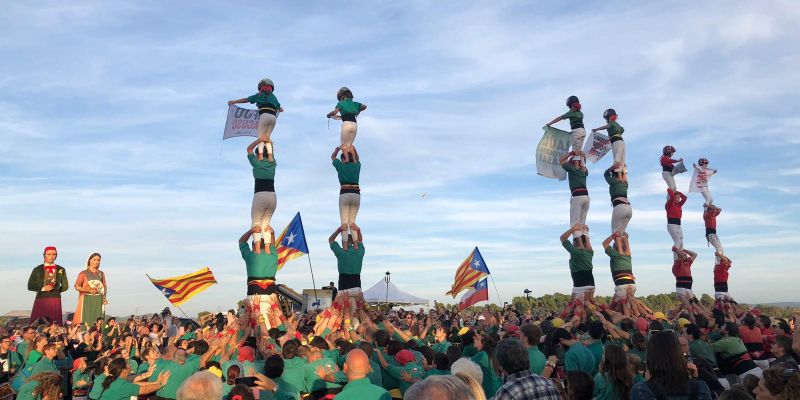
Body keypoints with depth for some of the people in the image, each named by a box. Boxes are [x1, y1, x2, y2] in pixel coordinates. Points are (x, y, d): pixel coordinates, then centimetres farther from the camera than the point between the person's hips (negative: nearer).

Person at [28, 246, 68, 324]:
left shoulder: (61, 270, 11)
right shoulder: (37, 270, 7)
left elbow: (65, 286, 16)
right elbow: (30, 286, 4)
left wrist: (55, 290, 1)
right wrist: (43, 289, -10)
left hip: (55, 301, 1)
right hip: (40, 300, -1)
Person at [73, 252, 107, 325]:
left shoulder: (101, 274, 14)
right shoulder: (83, 273, 6)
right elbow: (77, 286, 0)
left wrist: (104, 297, -3)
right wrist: (89, 290, -12)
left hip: (99, 300, 2)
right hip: (86, 300, -2)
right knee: (85, 320, -9)